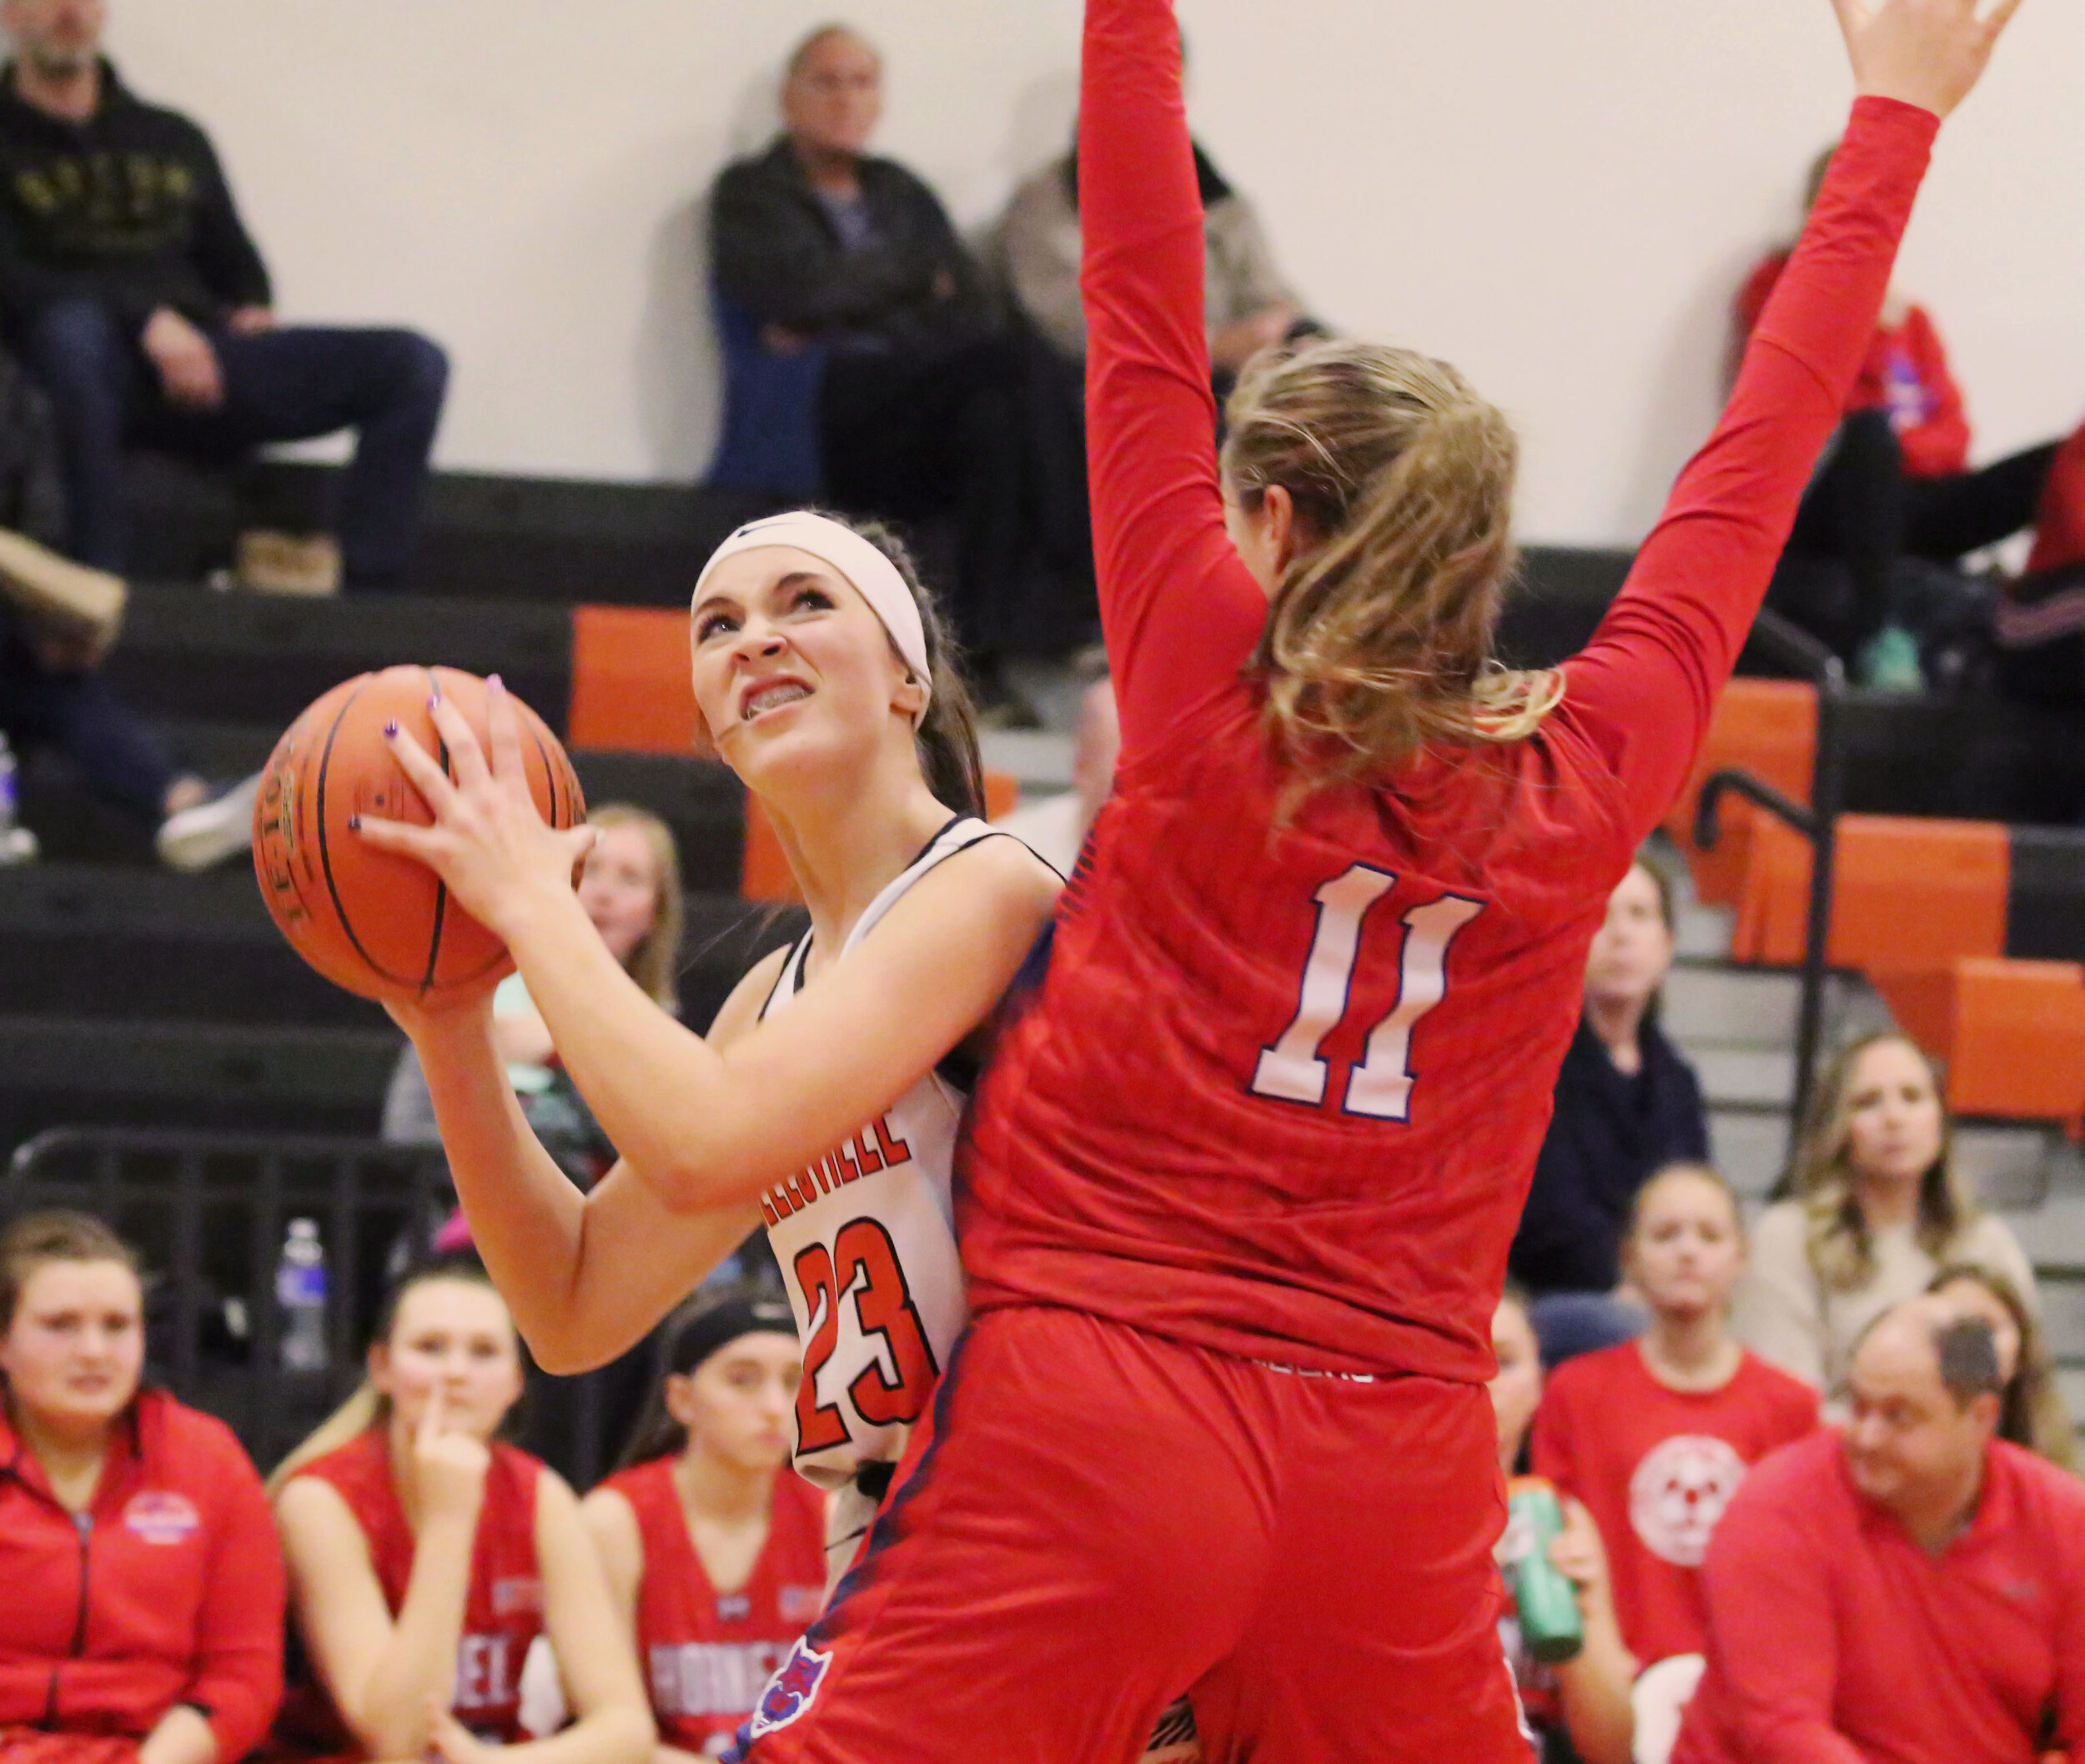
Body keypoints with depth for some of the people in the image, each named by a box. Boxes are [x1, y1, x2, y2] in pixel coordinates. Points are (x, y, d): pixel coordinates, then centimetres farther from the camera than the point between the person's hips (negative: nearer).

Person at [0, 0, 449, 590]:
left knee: (413, 363, -14)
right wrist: (144, 319, -19)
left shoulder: (176, 140, 26)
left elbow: (234, 262, 29)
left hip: (199, 364, 5)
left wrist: (253, 310, 4)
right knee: (73, 329, -43)